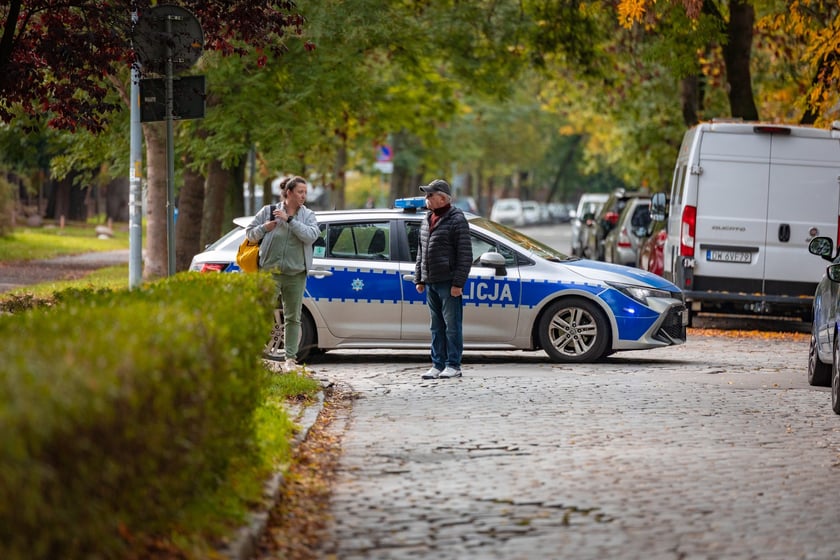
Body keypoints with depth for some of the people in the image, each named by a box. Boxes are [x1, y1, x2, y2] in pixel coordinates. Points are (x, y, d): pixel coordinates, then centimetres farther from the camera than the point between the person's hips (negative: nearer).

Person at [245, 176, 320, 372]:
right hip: (270, 273, -1)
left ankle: (290, 358, 11)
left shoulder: (308, 215, 5)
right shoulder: (268, 211, 3)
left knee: (293, 318, 6)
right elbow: (250, 233, 9)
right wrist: (264, 228, -11)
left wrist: (289, 220, -17)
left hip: (296, 275, 2)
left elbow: (311, 235, -14)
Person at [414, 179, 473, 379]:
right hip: (431, 283, 8)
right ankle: (438, 364, 15)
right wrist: (419, 278, 17)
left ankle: (453, 365, 2)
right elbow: (421, 251, 22)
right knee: (437, 327, 11)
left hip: (448, 283, -8)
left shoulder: (456, 220, -9)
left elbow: (465, 255, -12)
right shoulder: (427, 220, 16)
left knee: (452, 325, -3)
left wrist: (458, 283, -16)